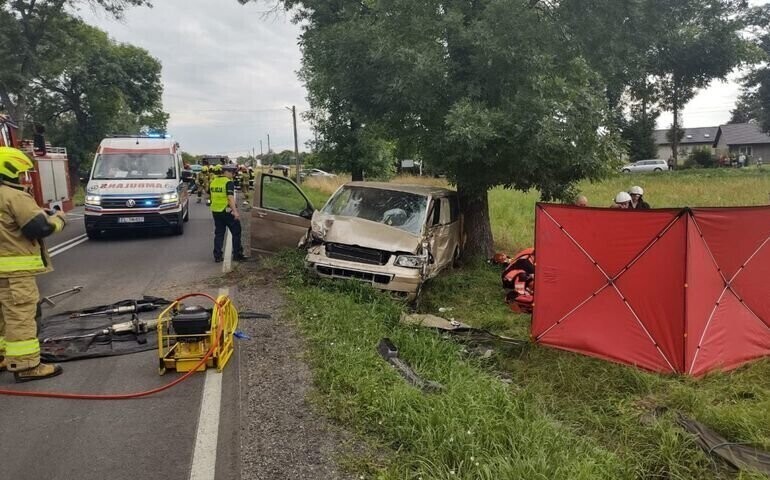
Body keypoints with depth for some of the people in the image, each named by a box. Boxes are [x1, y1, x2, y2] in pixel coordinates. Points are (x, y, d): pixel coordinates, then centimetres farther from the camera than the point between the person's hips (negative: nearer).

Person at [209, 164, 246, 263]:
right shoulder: (229, 182, -13)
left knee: (219, 234, 13)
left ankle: (217, 256, 12)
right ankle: (237, 255, 8)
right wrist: (235, 211, -26)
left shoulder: (213, 182, 10)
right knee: (236, 233, 6)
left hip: (216, 211, 7)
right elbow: (230, 198, -22)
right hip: (227, 211, -7)